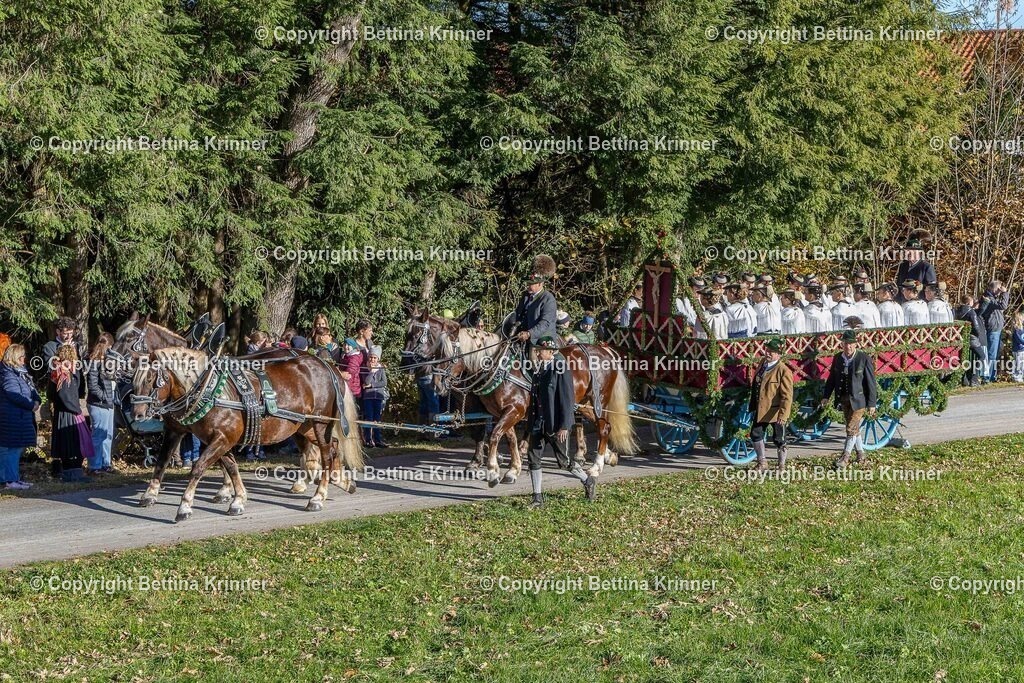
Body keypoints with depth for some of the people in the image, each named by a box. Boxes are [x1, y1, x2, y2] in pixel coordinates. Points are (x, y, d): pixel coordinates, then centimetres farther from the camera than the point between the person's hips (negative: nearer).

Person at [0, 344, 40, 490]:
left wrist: (37, 400, -1)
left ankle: (15, 478, 20)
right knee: (12, 448, -7)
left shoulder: (21, 371, 16)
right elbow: (14, 395, -21)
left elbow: (32, 388, 19)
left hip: (22, 416, 10)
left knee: (18, 448, 14)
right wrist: (31, 405, -13)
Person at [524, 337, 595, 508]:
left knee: (563, 460, 3)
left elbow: (567, 399, -17)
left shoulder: (561, 370, -15)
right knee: (534, 458, 3)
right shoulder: (540, 369, 9)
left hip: (555, 423, -7)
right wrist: (530, 422, 16)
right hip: (538, 422, 7)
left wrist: (564, 426, -19)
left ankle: (588, 482, 26)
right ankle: (537, 497, 10)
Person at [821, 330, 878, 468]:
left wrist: (871, 404, -12)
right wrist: (826, 396, 1)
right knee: (854, 428, 15)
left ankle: (845, 457, -2)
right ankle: (861, 455, 28)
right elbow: (832, 378, 10)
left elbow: (871, 383, -11)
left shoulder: (864, 359, -13)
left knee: (851, 429, -9)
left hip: (858, 399, -6)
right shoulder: (837, 358, 2)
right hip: (844, 400, 6)